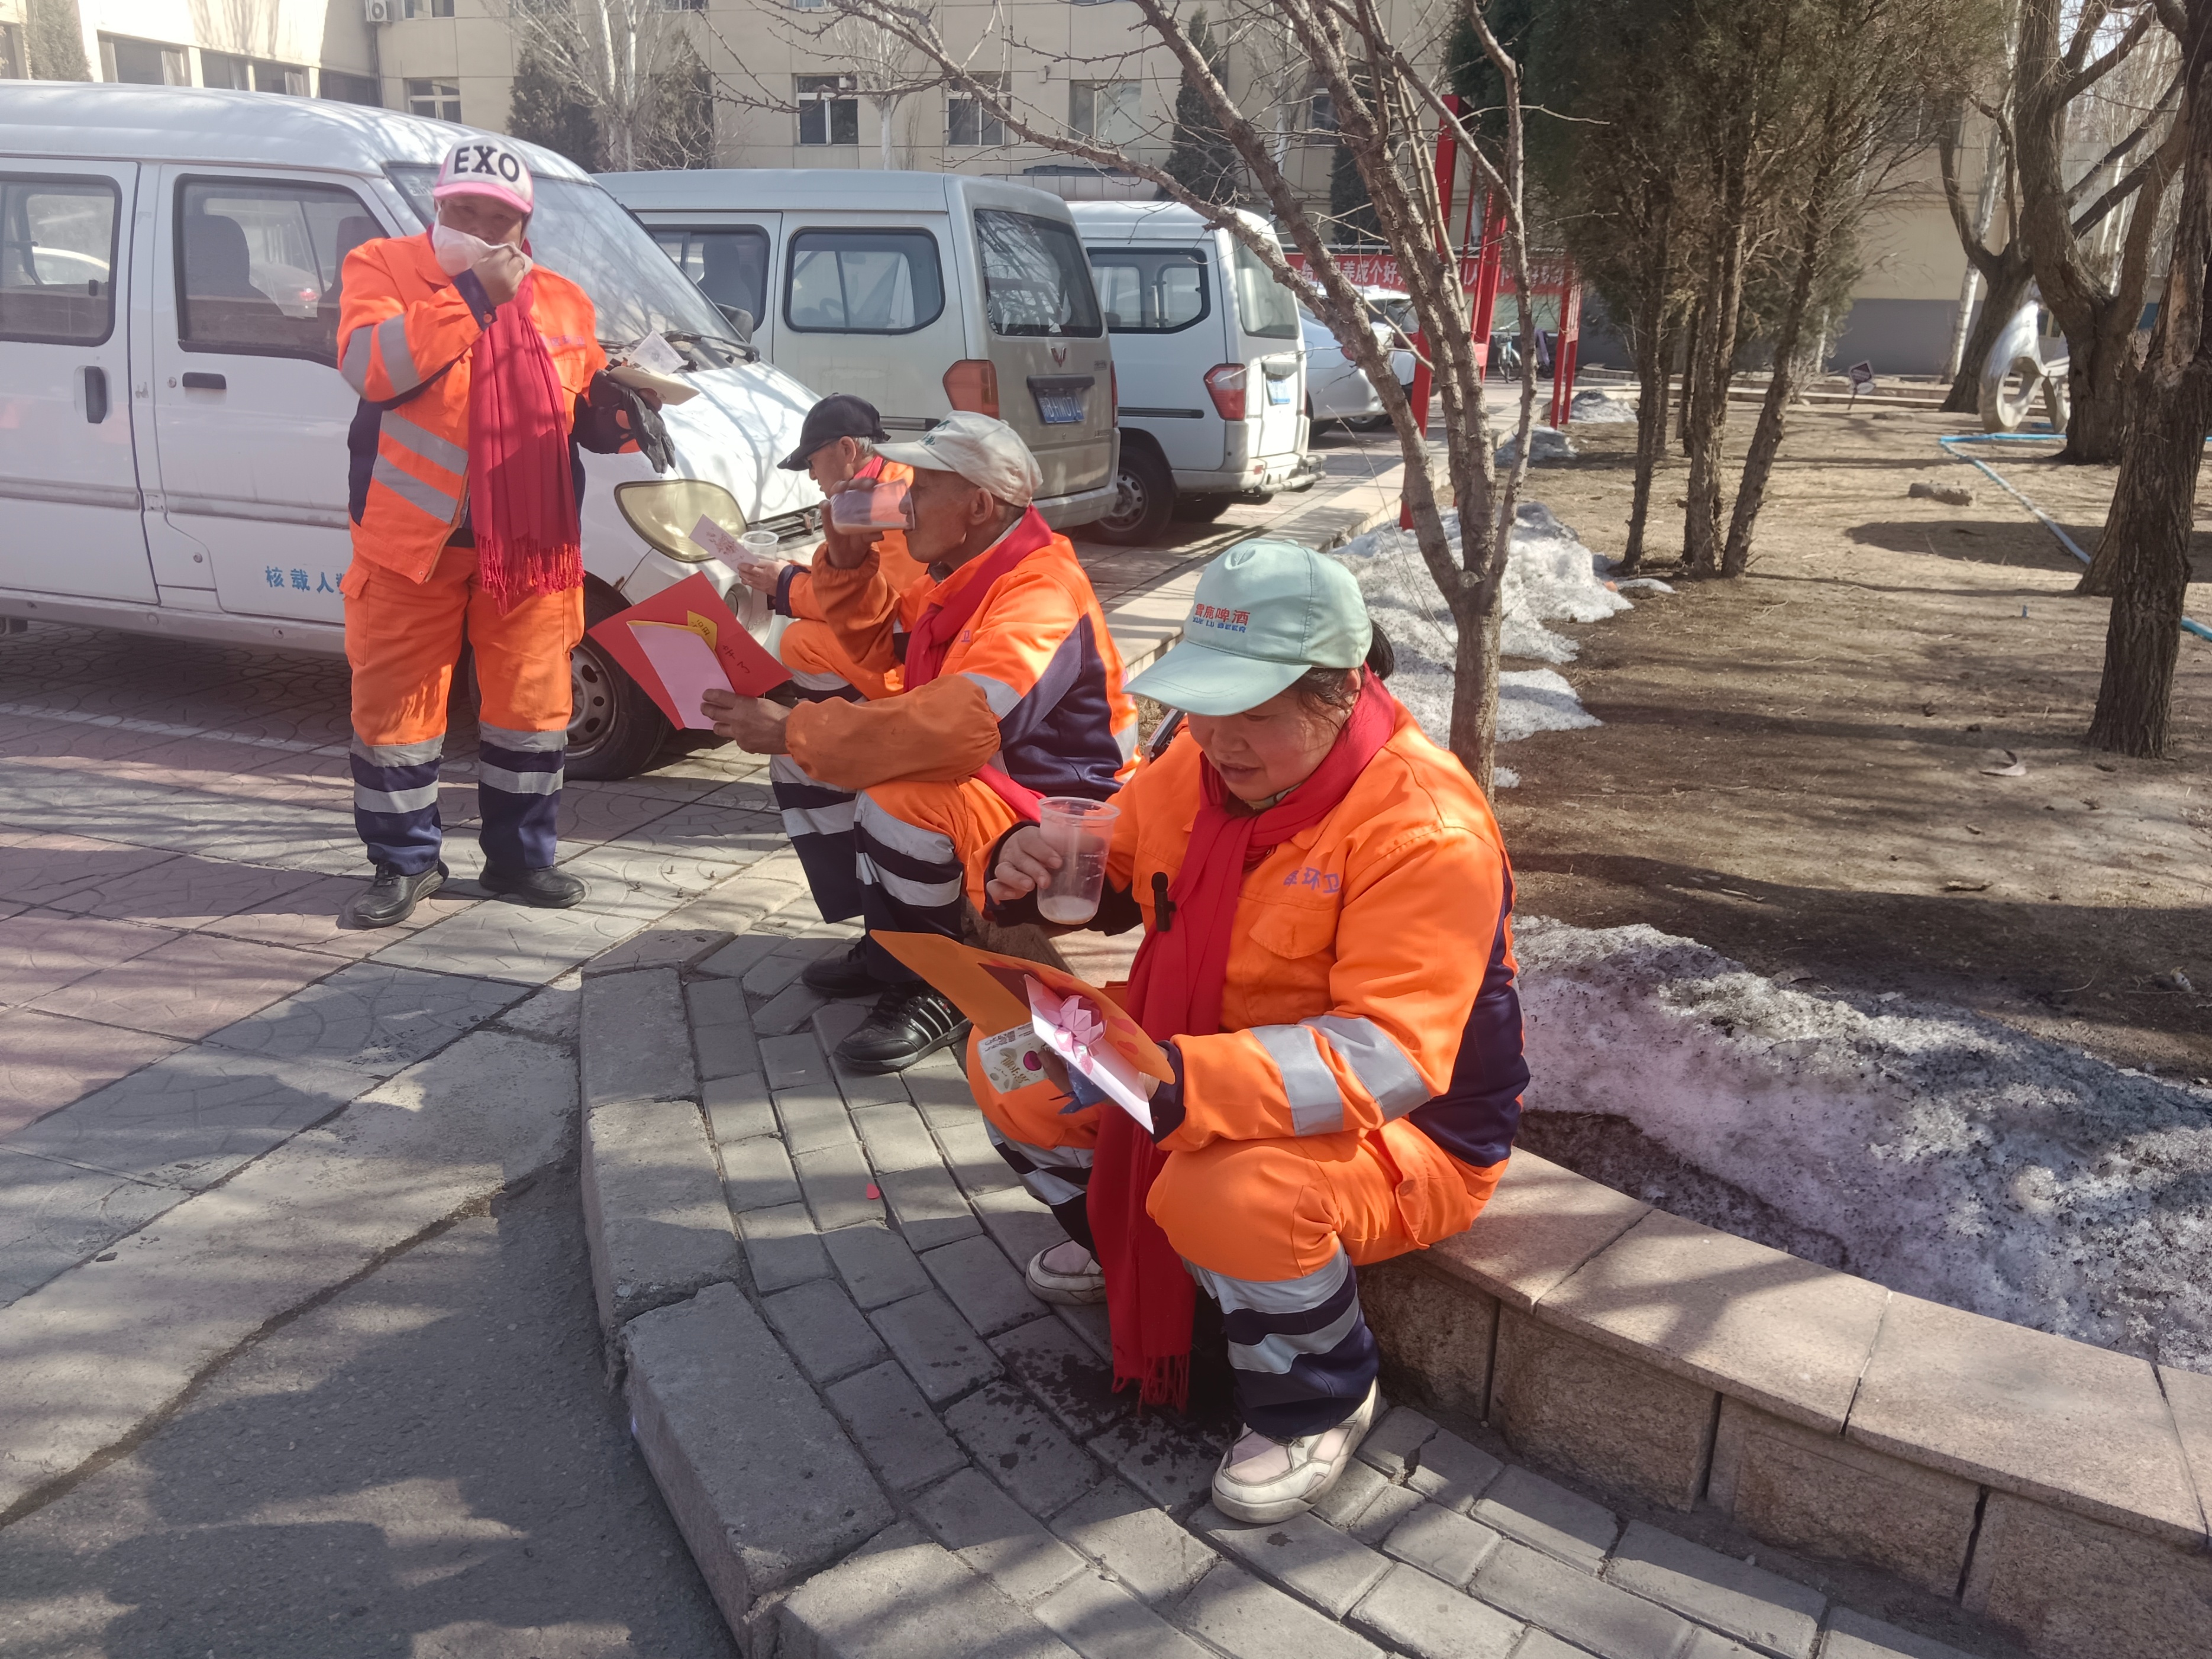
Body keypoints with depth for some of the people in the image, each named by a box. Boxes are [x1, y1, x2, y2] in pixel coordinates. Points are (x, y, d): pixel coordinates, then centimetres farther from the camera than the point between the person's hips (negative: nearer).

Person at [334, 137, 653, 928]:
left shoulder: (560, 300, 12)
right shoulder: (384, 266, 1)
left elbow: (587, 421, 16)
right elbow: (372, 367, -18)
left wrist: (618, 400, -8)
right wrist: (473, 294, -20)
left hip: (529, 543, 3)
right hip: (415, 539, -3)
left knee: (532, 703, 8)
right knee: (395, 706, 3)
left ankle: (520, 856, 22)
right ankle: (404, 862, 18)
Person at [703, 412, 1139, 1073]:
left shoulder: (1041, 598, -26)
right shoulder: (967, 573, 5)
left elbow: (960, 725, -41)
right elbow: (880, 653, 15)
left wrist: (792, 731, -37)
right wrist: (848, 560, -4)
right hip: (977, 789, 10)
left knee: (897, 797, -35)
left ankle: (934, 994, -12)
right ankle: (888, 945, 14)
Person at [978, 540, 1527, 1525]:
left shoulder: (1425, 828, -29)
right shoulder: (1202, 762, -7)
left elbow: (1390, 1057, -35)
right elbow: (1115, 879, 9)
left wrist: (1176, 1081, -47)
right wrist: (1033, 871, -17)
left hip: (1402, 1130, -7)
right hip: (1207, 1065, 7)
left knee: (1232, 1194, -36)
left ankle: (1318, 1405, -2)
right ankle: (1116, 1242, 29)